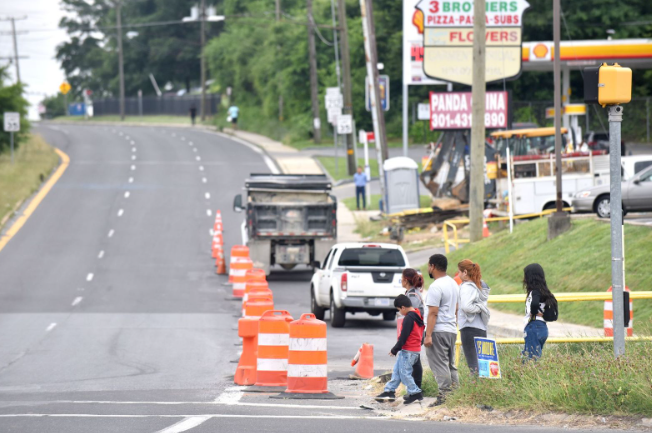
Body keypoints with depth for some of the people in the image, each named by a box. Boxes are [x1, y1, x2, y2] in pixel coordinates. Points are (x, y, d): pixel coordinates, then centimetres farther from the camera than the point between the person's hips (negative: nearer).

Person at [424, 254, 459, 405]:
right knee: (450, 365, 14)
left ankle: (445, 395, -11)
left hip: (438, 331, -9)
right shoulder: (453, 283, 14)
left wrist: (428, 335, -19)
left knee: (439, 365, -7)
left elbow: (433, 313, -19)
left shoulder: (436, 287, -15)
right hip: (452, 330, 9)